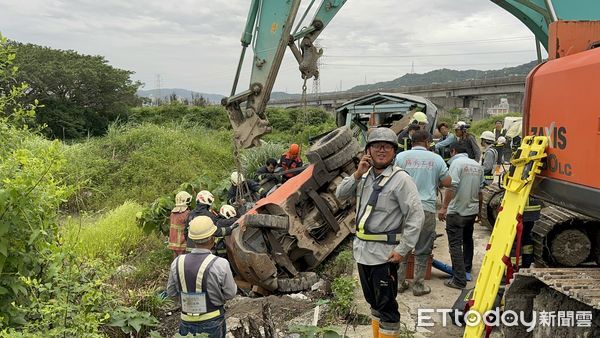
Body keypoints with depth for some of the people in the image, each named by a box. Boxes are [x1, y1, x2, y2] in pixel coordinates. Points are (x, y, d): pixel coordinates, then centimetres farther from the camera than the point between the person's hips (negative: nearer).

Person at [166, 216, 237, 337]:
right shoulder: (220, 264, -24)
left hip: (188, 322, 2)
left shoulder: (177, 263, -14)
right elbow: (230, 293, -9)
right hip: (213, 322, -2)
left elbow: (171, 292, 1)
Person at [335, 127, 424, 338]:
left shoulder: (400, 179, -14)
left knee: (386, 305, 2)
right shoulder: (365, 175, 8)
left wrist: (403, 249, -20)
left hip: (384, 253, -7)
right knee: (372, 300, 21)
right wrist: (357, 175, -9)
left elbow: (416, 216, -18)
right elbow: (340, 195, 5)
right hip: (362, 249, 7)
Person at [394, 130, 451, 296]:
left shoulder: (401, 157, -1)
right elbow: (447, 182, 5)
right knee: (422, 251, 9)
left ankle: (399, 282, 20)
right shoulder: (436, 158, 1)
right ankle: (419, 285, 17)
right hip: (427, 209, 0)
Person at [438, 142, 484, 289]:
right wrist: (479, 209, 27)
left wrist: (444, 207, -23)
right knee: (468, 239, 26)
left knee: (455, 244, -6)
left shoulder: (456, 163, -13)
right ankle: (467, 268, 40)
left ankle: (459, 279, -9)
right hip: (472, 210, 8)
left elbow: (452, 186, -24)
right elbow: (480, 190, 16)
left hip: (456, 211, -8)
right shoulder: (477, 165, 10)